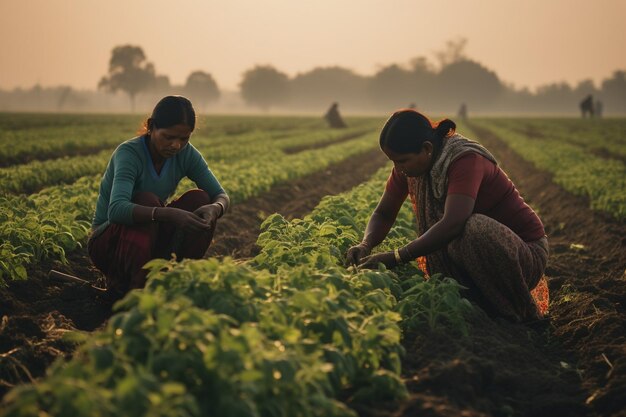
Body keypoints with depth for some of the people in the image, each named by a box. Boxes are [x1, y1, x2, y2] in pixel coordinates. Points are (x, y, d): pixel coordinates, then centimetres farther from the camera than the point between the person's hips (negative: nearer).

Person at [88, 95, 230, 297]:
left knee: (199, 199, -17)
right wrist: (169, 214, -55)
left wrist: (215, 208, -36)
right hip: (108, 241, -5)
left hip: (153, 239, 5)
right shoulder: (129, 153, -25)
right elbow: (116, 210, -42)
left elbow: (221, 195, -10)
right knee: (148, 200, -34)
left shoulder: (186, 154, -8)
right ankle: (135, 287, -23)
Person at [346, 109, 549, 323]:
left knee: (474, 229, -35)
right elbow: (383, 213, 2)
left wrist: (395, 257, -40)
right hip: (482, 248, 7)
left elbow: (452, 224, -40)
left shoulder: (465, 160, -27)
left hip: (525, 251, -7)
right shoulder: (409, 165, -5)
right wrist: (366, 244, -19)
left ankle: (521, 315, -14)